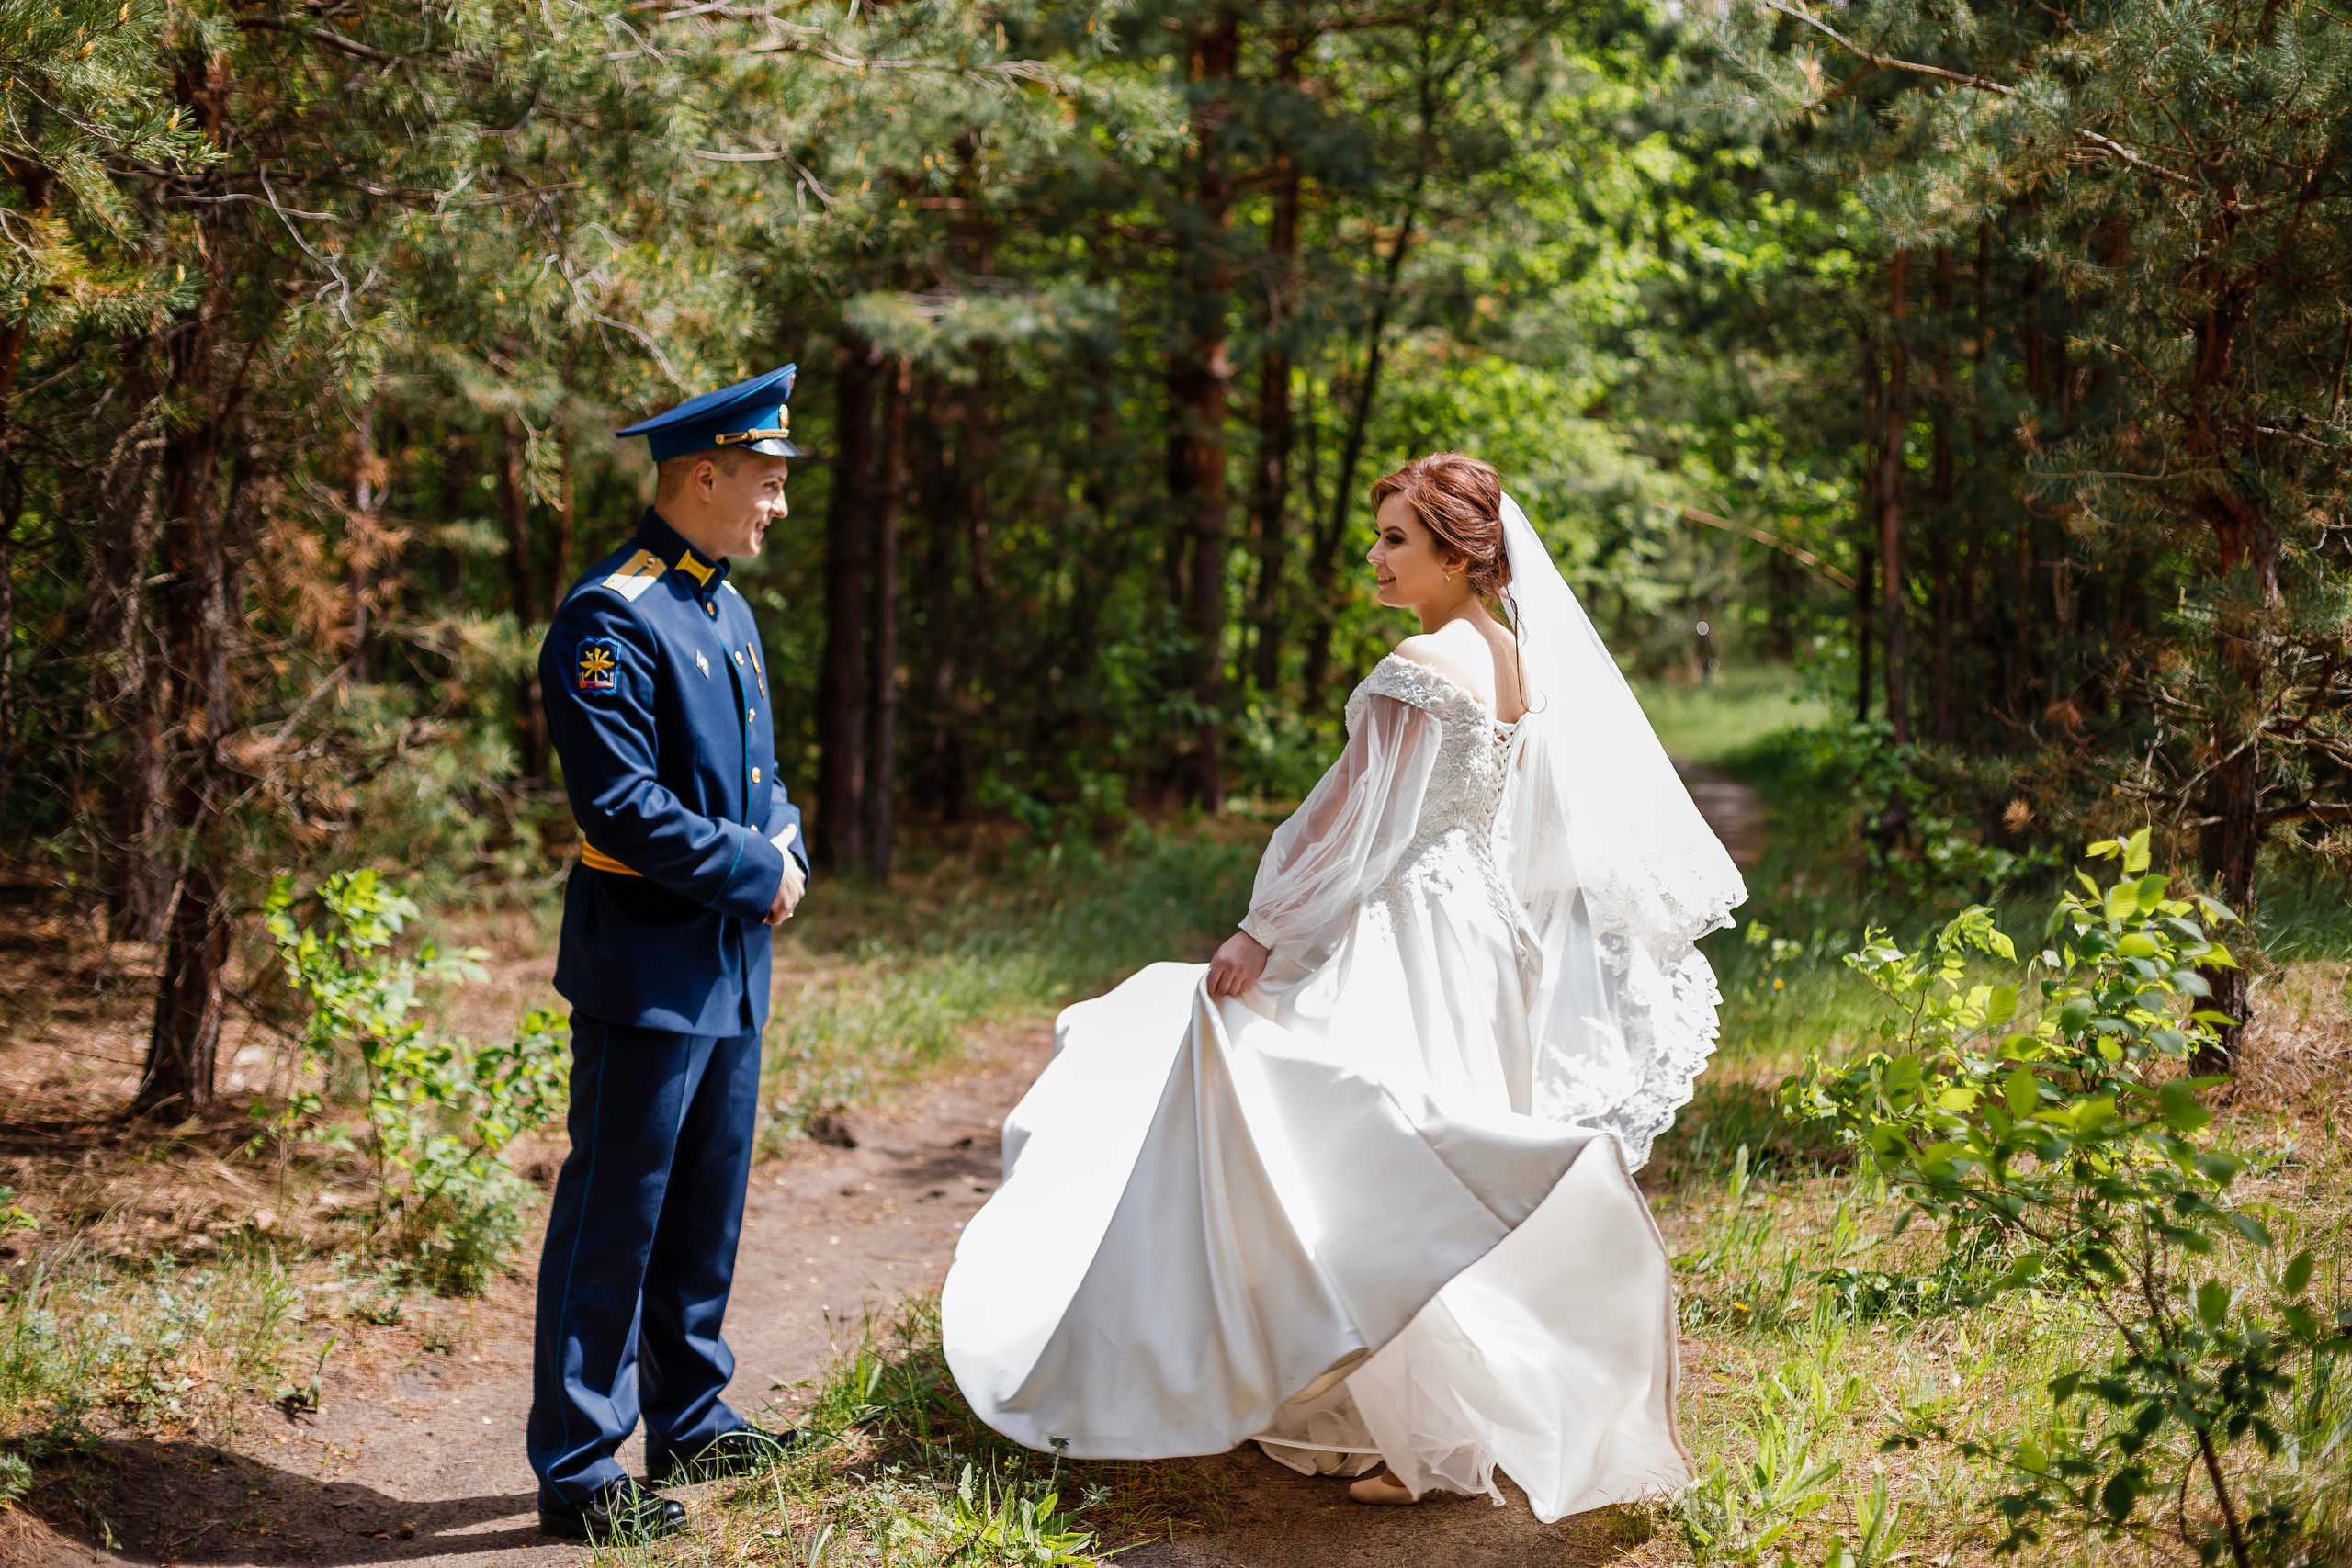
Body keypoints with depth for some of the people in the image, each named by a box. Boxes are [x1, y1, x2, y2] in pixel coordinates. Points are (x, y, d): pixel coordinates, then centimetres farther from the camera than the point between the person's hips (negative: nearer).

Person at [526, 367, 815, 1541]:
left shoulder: (726, 606, 13)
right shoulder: (611, 618, -17)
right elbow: (621, 805, -23)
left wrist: (787, 846, 1)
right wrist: (754, 873, -15)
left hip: (731, 962, 9)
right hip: (648, 966, -9)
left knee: (706, 1211, 18)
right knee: (613, 1219, -1)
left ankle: (690, 1421, 32)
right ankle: (577, 1472, 8)